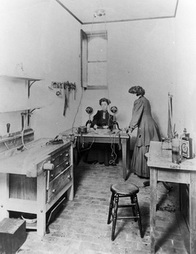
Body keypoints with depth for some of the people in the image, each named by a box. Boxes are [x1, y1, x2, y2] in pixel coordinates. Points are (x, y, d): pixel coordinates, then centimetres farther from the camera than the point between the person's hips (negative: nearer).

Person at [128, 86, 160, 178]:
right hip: (151, 126, 9)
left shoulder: (138, 101, -10)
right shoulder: (145, 100, 19)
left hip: (145, 128, -9)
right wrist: (134, 126, 25)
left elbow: (136, 116, -10)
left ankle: (145, 172, 7)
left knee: (144, 150, -1)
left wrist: (131, 127, 0)